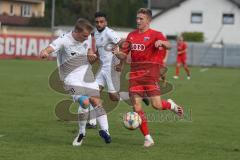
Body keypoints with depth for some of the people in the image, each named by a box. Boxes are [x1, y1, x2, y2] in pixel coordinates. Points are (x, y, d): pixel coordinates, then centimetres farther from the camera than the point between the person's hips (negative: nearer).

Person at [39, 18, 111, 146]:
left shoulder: (87, 38, 2)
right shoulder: (64, 41, -17)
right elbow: (50, 48, -32)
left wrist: (91, 54, -2)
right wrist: (44, 53, -56)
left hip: (87, 76, 5)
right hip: (72, 78, -5)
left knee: (96, 101, -8)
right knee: (85, 102, -21)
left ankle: (105, 130, 0)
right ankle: (82, 133, -1)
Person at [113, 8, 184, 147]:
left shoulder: (155, 34, -1)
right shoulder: (132, 35, 15)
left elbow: (168, 46, -17)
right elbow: (124, 55, 17)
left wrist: (161, 42, -39)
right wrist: (117, 53, -6)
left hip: (150, 73, -4)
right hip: (135, 74, 4)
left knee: (157, 105, -14)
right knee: (137, 107, -3)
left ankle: (171, 105, 22)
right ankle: (148, 138, 7)